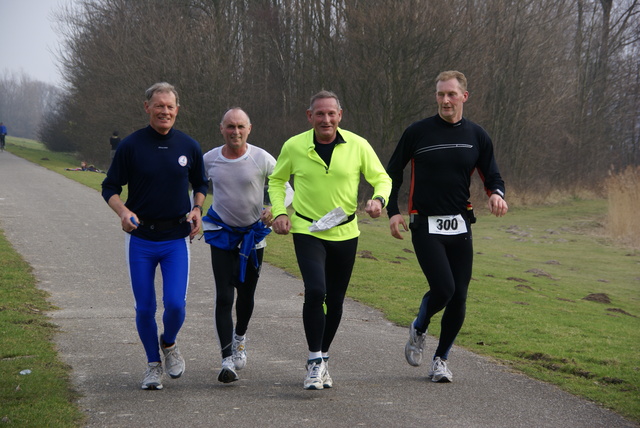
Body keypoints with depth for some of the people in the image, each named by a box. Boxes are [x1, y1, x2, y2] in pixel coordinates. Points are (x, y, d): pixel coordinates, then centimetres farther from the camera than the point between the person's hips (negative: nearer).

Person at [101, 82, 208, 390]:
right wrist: (123, 211, -16)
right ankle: (153, 364, 22)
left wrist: (197, 209, 0)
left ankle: (169, 344, 22)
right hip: (140, 238, -1)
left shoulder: (189, 147, 4)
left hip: (176, 238, 1)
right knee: (144, 307, 3)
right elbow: (110, 187, 3)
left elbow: (200, 184, 19)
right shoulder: (130, 146, -3)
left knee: (176, 303, -10)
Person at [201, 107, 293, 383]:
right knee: (224, 297, -11)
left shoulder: (262, 159, -11)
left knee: (246, 295, 13)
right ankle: (227, 361, -13)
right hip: (222, 235, 0)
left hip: (253, 235, 0)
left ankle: (240, 338, 44)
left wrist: (274, 209, -23)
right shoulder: (209, 160, -5)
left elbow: (285, 189, -4)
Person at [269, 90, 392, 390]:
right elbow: (276, 180, 12)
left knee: (335, 300, 10)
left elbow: (382, 178, 5)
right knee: (315, 291, -21)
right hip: (306, 230, -2)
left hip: (344, 233, 2)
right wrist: (279, 212, -3)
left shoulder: (358, 146, -5)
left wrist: (379, 199, -16)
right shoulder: (293, 147, -5)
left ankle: (322, 359, 31)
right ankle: (315, 361, -9)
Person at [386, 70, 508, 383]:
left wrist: (497, 193, -12)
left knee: (459, 298, 1)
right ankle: (418, 330, 14)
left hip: (460, 227, 3)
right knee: (443, 288, -18)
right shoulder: (417, 132, -3)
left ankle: (440, 359, 20)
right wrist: (392, 211, -2)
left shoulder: (477, 136, 5)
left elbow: (492, 175, 11)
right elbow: (393, 172, 8)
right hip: (425, 225, -3)